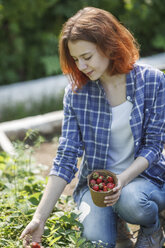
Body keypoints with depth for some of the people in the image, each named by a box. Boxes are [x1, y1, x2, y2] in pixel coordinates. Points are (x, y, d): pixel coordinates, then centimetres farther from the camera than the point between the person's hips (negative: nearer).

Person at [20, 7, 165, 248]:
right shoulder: (76, 92, -7)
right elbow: (66, 157, -8)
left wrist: (122, 180, -26)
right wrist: (40, 218, -15)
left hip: (144, 176, -1)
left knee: (131, 201, -36)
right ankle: (114, 220, 11)